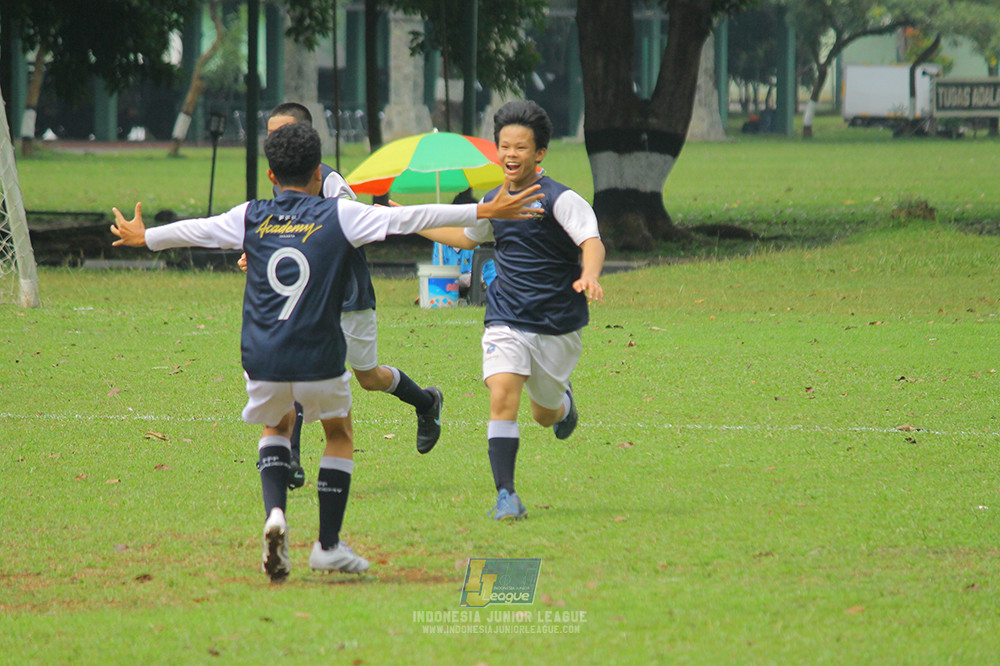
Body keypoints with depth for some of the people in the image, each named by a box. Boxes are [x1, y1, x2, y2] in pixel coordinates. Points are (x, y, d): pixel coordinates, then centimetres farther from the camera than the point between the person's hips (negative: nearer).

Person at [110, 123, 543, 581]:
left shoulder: (250, 217, 7)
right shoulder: (339, 215, -1)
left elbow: (192, 231, 21)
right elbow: (407, 218, -3)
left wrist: (144, 238, 40)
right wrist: (482, 213, 1)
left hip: (262, 358, 2)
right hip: (319, 357, -2)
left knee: (276, 428, 28)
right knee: (340, 434, 22)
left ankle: (275, 514, 0)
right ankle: (329, 546, 19)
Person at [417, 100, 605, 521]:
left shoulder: (560, 200, -11)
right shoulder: (494, 202, 7)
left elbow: (592, 242, -25)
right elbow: (467, 237, 28)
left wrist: (589, 275, -46)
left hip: (557, 327, -3)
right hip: (507, 322, 3)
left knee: (545, 415, 12)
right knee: (502, 397, -19)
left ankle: (562, 400, 51)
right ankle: (506, 497, -18)